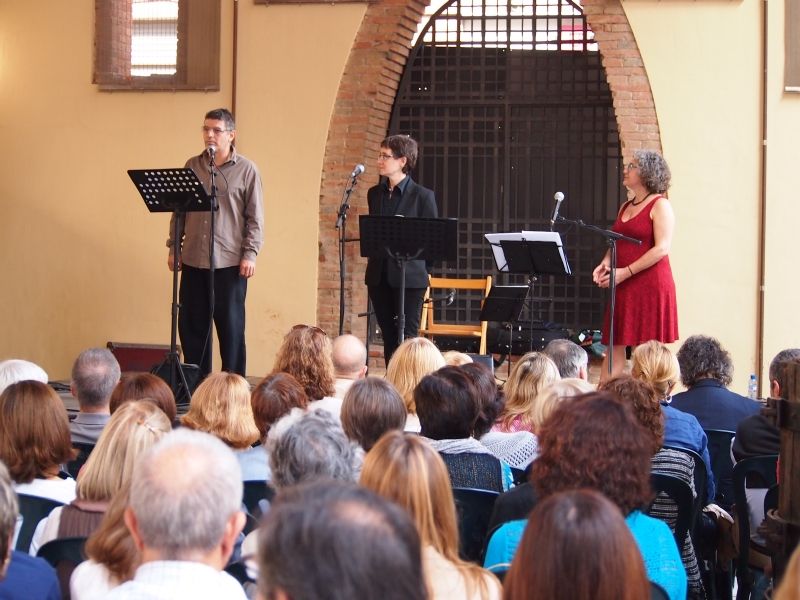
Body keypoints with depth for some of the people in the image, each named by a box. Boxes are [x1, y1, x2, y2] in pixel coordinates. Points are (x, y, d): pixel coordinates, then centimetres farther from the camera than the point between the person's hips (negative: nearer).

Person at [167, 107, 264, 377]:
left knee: (231, 327, 2)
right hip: (193, 260, 4)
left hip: (230, 263, -4)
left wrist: (250, 254, -8)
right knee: (191, 325, 6)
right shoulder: (192, 166, 11)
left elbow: (255, 218, -1)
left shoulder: (246, 170, 1)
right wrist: (174, 247, 9)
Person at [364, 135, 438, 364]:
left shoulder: (423, 196, -5)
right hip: (379, 275, 5)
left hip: (409, 276, -5)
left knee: (407, 337, -4)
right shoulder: (374, 194, 11)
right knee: (388, 336, 9)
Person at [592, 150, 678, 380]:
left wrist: (626, 272, -17)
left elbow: (662, 248, -14)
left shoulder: (660, 206, -5)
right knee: (614, 346, 4)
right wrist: (605, 264, 1)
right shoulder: (626, 207, 19)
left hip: (651, 285, -7)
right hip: (623, 287, 7)